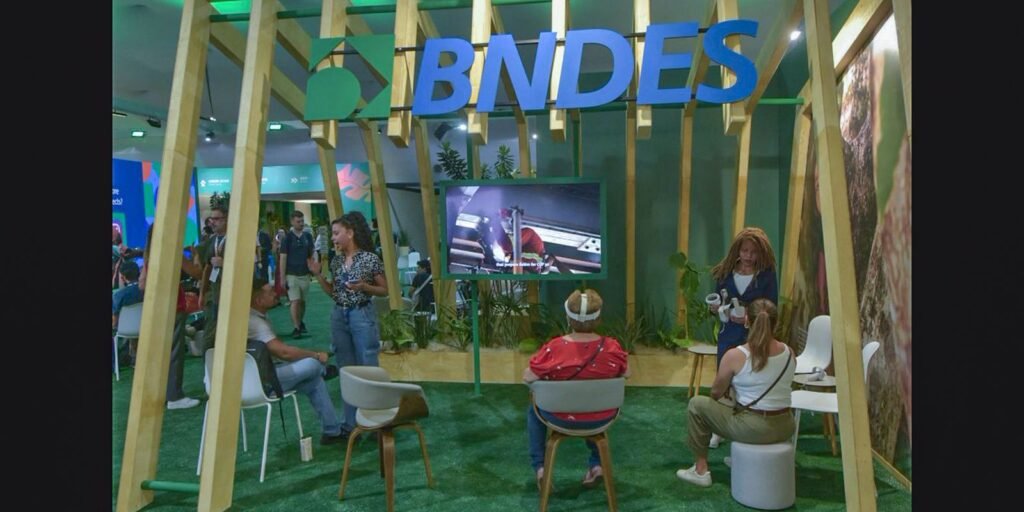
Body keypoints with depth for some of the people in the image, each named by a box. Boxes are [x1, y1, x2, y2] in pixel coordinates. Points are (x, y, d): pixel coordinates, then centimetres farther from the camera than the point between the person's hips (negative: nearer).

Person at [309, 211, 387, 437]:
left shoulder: (370, 259, -9)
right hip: (338, 317, 6)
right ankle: (351, 423, 22)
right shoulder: (336, 261, 8)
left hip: (362, 316, -6)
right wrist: (318, 275, 2)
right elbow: (333, 293, 13)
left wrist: (364, 287, -19)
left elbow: (385, 290, -3)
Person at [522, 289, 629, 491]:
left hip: (561, 419, -2)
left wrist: (527, 371, 7)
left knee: (533, 409, 31)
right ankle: (596, 464, 34)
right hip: (602, 419, 2)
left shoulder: (554, 348, -27)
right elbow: (626, 374, -1)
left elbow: (528, 378, -15)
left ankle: (539, 467, 24)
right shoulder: (612, 348, -20)